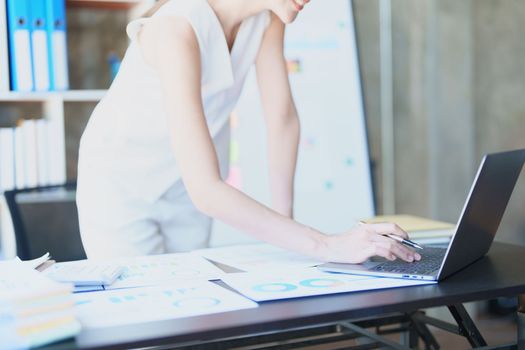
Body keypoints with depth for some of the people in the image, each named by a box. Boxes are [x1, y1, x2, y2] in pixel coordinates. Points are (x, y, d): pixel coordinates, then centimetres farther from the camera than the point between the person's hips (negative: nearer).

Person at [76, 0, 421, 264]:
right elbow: (204, 189, -39)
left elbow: (283, 119, -5)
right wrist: (325, 246, -42)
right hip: (121, 185, -5)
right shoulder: (177, 29, -34)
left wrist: (286, 217, -9)